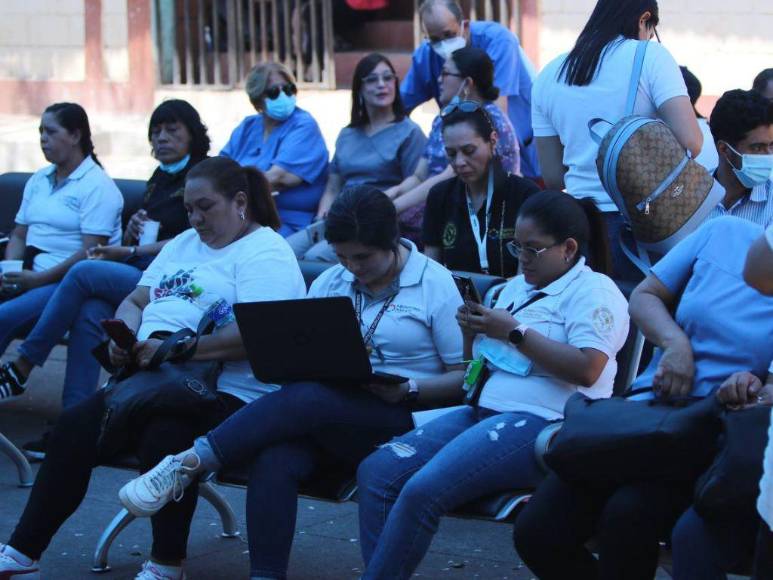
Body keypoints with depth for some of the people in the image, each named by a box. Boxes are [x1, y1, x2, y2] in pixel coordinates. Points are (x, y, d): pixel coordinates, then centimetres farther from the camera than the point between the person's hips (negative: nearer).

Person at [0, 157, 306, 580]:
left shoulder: (266, 254, -5)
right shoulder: (184, 244, 24)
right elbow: (135, 301, 24)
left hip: (227, 391, -8)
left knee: (164, 438, -35)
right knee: (73, 430, -9)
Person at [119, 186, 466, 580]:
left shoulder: (435, 285, 1)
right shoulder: (329, 283, 16)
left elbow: (466, 377, 0)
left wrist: (408, 390, -17)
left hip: (402, 420, -4)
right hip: (326, 418, 4)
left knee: (306, 400, -34)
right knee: (274, 459, -32)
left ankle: (188, 463, -31)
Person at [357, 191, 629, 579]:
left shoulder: (593, 291, -2)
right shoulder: (517, 288, 24)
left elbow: (586, 369, -18)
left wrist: (515, 332, -13)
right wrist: (472, 332, 8)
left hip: (542, 421, -9)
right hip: (483, 411, 9)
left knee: (422, 490, -27)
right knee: (375, 471, -10)